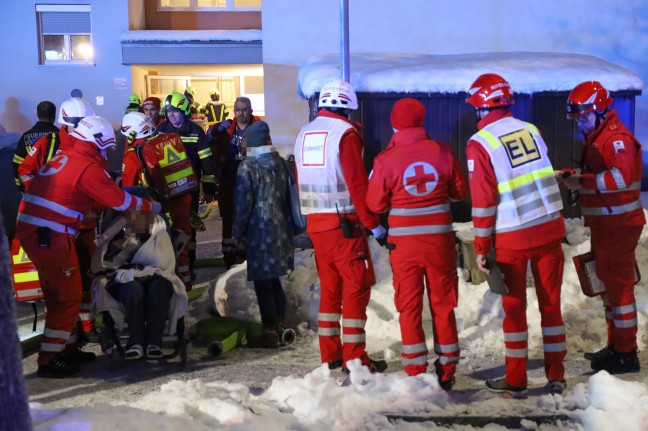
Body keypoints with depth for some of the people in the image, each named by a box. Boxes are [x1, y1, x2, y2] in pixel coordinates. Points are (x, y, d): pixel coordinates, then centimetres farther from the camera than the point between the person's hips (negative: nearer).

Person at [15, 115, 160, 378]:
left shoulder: (62, 158, 17)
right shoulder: (88, 166, -10)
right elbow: (119, 199, -7)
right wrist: (150, 207, 8)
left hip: (29, 229, 9)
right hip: (50, 237, -9)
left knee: (57, 294, 18)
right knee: (69, 297, -1)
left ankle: (65, 347, 28)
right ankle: (49, 360, 1)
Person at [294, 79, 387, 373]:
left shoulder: (304, 134, 13)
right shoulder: (345, 133, -9)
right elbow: (357, 184, -15)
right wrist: (373, 224, -11)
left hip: (315, 224, 7)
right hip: (344, 224, -7)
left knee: (329, 287, 14)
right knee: (356, 287, -2)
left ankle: (330, 355, 18)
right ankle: (355, 358, -1)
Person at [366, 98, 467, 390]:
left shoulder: (386, 160, -10)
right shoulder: (441, 152, -4)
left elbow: (375, 204, -4)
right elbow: (460, 192, 6)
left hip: (404, 242, -2)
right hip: (440, 239, 2)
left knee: (410, 307, 8)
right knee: (443, 305, 12)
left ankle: (415, 373, 9)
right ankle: (446, 373, 19)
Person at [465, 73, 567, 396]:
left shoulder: (480, 143, -10)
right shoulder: (531, 130, 6)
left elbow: (483, 202, -11)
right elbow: (543, 177, 12)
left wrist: (481, 248, -5)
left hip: (512, 237, -4)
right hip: (549, 228, 4)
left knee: (514, 308, 9)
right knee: (551, 303, 12)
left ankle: (516, 380, 16)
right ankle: (556, 376, 20)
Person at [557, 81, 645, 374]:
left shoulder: (617, 137, -16)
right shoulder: (596, 139, 16)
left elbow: (620, 177, -29)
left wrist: (582, 182, -24)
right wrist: (573, 178, 3)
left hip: (618, 225, -11)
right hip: (604, 224, 11)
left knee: (618, 285, -6)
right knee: (608, 282, 17)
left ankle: (626, 353, 1)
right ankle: (615, 346, 28)